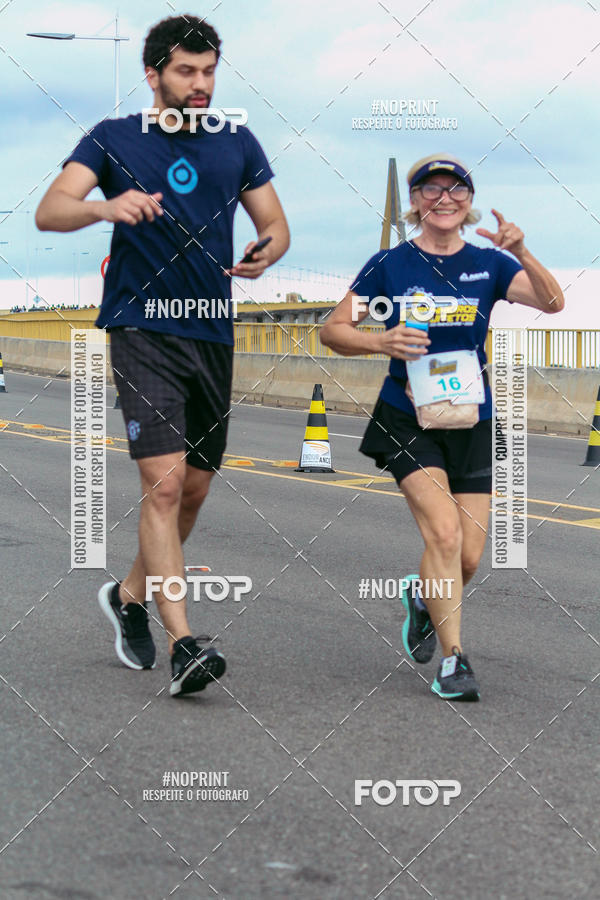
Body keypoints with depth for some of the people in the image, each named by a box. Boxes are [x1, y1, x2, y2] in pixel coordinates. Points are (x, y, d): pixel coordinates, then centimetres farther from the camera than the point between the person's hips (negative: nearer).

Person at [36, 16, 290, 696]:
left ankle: (129, 595, 35)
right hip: (142, 328, -5)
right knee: (164, 480, -16)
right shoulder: (113, 139, 2)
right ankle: (182, 646, -18)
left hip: (213, 334, 5)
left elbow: (275, 225, 15)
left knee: (194, 488, 11)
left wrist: (265, 254, -9)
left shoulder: (237, 143, 12)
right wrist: (106, 206, -30)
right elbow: (49, 212, -9)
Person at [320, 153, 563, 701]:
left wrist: (521, 254, -28)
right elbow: (332, 330, 0)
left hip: (471, 421, 3)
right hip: (408, 418, -3)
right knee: (443, 530, -20)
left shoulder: (487, 265, 4)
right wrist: (379, 342, -19)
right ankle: (453, 660, -9)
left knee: (469, 557, 1)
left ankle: (422, 597, 36)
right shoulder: (390, 265, -1)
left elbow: (552, 302, -11)